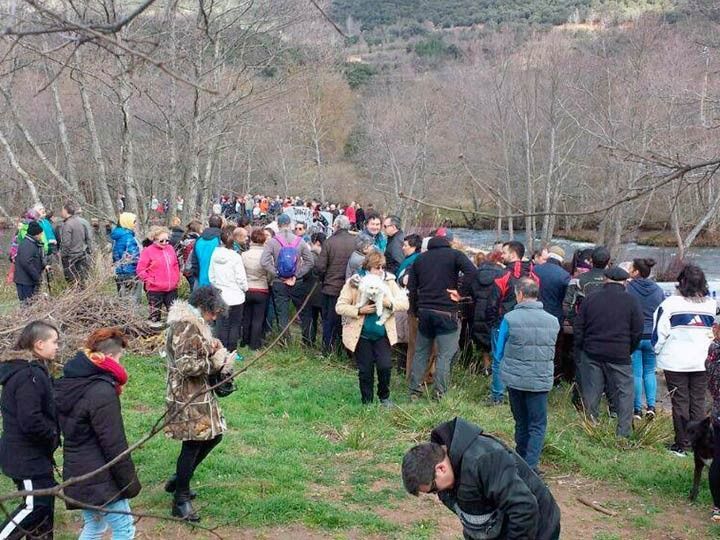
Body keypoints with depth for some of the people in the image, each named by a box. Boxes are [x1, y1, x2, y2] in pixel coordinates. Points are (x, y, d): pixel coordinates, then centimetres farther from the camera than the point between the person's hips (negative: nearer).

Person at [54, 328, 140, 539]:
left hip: (76, 473, 9)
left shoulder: (67, 383, 6)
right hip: (100, 478, -9)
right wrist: (129, 482, -11)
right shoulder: (102, 392, -21)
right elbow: (114, 444, -19)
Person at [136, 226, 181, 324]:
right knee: (155, 315, 4)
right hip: (155, 290, -5)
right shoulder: (148, 251, -8)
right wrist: (150, 280, -13)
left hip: (172, 289, 5)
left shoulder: (170, 248, 9)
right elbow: (140, 270, -9)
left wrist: (177, 279, 11)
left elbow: (175, 265, 20)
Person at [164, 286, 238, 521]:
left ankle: (177, 481, 31)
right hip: (187, 397, -10)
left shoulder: (196, 323, 12)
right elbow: (186, 365, -26)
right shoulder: (185, 327, -20)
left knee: (213, 435, 17)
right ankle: (181, 500, 11)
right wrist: (215, 363, -16)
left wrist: (214, 350, 3)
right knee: (193, 444, -2)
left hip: (200, 393, 10)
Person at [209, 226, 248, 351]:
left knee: (221, 324, 12)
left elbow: (211, 275, 4)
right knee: (234, 324, 6)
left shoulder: (215, 254, -2)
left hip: (220, 295, 4)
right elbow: (241, 278, -11)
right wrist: (245, 288, 7)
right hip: (235, 296, -4)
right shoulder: (235, 257, -17)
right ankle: (231, 352, 9)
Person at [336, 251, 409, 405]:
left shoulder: (389, 281, 0)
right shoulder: (354, 283, -7)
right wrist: (360, 310, -21)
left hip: (382, 334, 1)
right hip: (361, 334, -1)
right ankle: (367, 402, 24)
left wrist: (390, 303, -25)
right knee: (365, 371, 6)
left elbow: (404, 303, -5)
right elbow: (340, 307, -8)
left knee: (385, 366, -9)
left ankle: (384, 397, 17)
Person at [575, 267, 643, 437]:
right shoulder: (631, 301, -3)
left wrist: (581, 349, 15)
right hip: (619, 355, -2)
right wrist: (629, 351, 12)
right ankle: (624, 433, 2)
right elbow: (637, 331, -2)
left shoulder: (590, 299, 3)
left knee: (591, 394, 10)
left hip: (592, 353, 3)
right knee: (624, 394, 5)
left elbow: (578, 327, 5)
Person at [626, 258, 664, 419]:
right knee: (650, 372, 16)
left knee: (636, 374, 3)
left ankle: (637, 409, 6)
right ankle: (651, 405, 7)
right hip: (652, 337, 3)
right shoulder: (658, 290, 3)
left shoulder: (627, 289, -10)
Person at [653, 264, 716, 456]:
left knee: (680, 403, 4)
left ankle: (682, 446, 8)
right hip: (702, 362, 3)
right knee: (698, 403, 10)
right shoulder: (712, 305, 1)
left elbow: (660, 333, -7)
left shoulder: (671, 303, -11)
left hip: (676, 363, -3)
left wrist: (658, 350, 8)